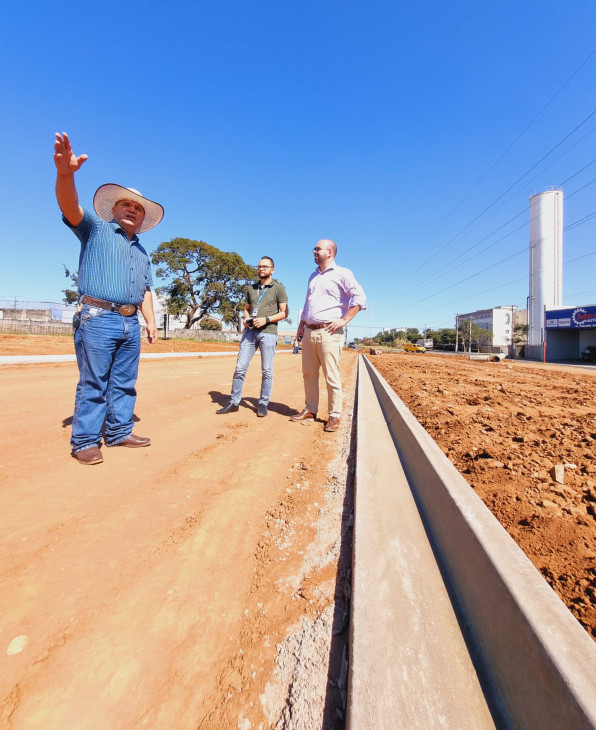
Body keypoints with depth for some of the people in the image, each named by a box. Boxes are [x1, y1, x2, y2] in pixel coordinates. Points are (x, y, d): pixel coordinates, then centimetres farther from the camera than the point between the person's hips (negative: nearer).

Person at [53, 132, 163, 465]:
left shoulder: (142, 253, 24)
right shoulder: (95, 229, 10)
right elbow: (70, 207, -11)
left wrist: (151, 321, 9)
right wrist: (66, 173, -31)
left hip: (131, 324, 6)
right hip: (98, 318, -5)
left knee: (125, 383, 7)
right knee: (93, 383, -5)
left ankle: (119, 432, 17)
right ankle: (86, 440, 4)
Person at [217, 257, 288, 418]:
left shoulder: (278, 288, 4)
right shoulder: (251, 288, 19)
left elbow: (284, 312, -1)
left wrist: (266, 319, -13)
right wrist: (246, 319, 2)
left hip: (268, 332, -4)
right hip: (250, 331, 4)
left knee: (267, 371, -1)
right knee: (240, 368, 1)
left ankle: (263, 404, 11)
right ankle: (234, 402, 10)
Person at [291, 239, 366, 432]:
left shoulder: (341, 273, -1)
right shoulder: (313, 276, 23)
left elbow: (359, 297, -10)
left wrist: (344, 320, -14)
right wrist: (301, 325, 18)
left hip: (328, 332, -7)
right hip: (309, 331, 8)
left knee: (331, 377, -5)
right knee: (309, 373, 9)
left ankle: (334, 416, 5)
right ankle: (310, 410, 21)